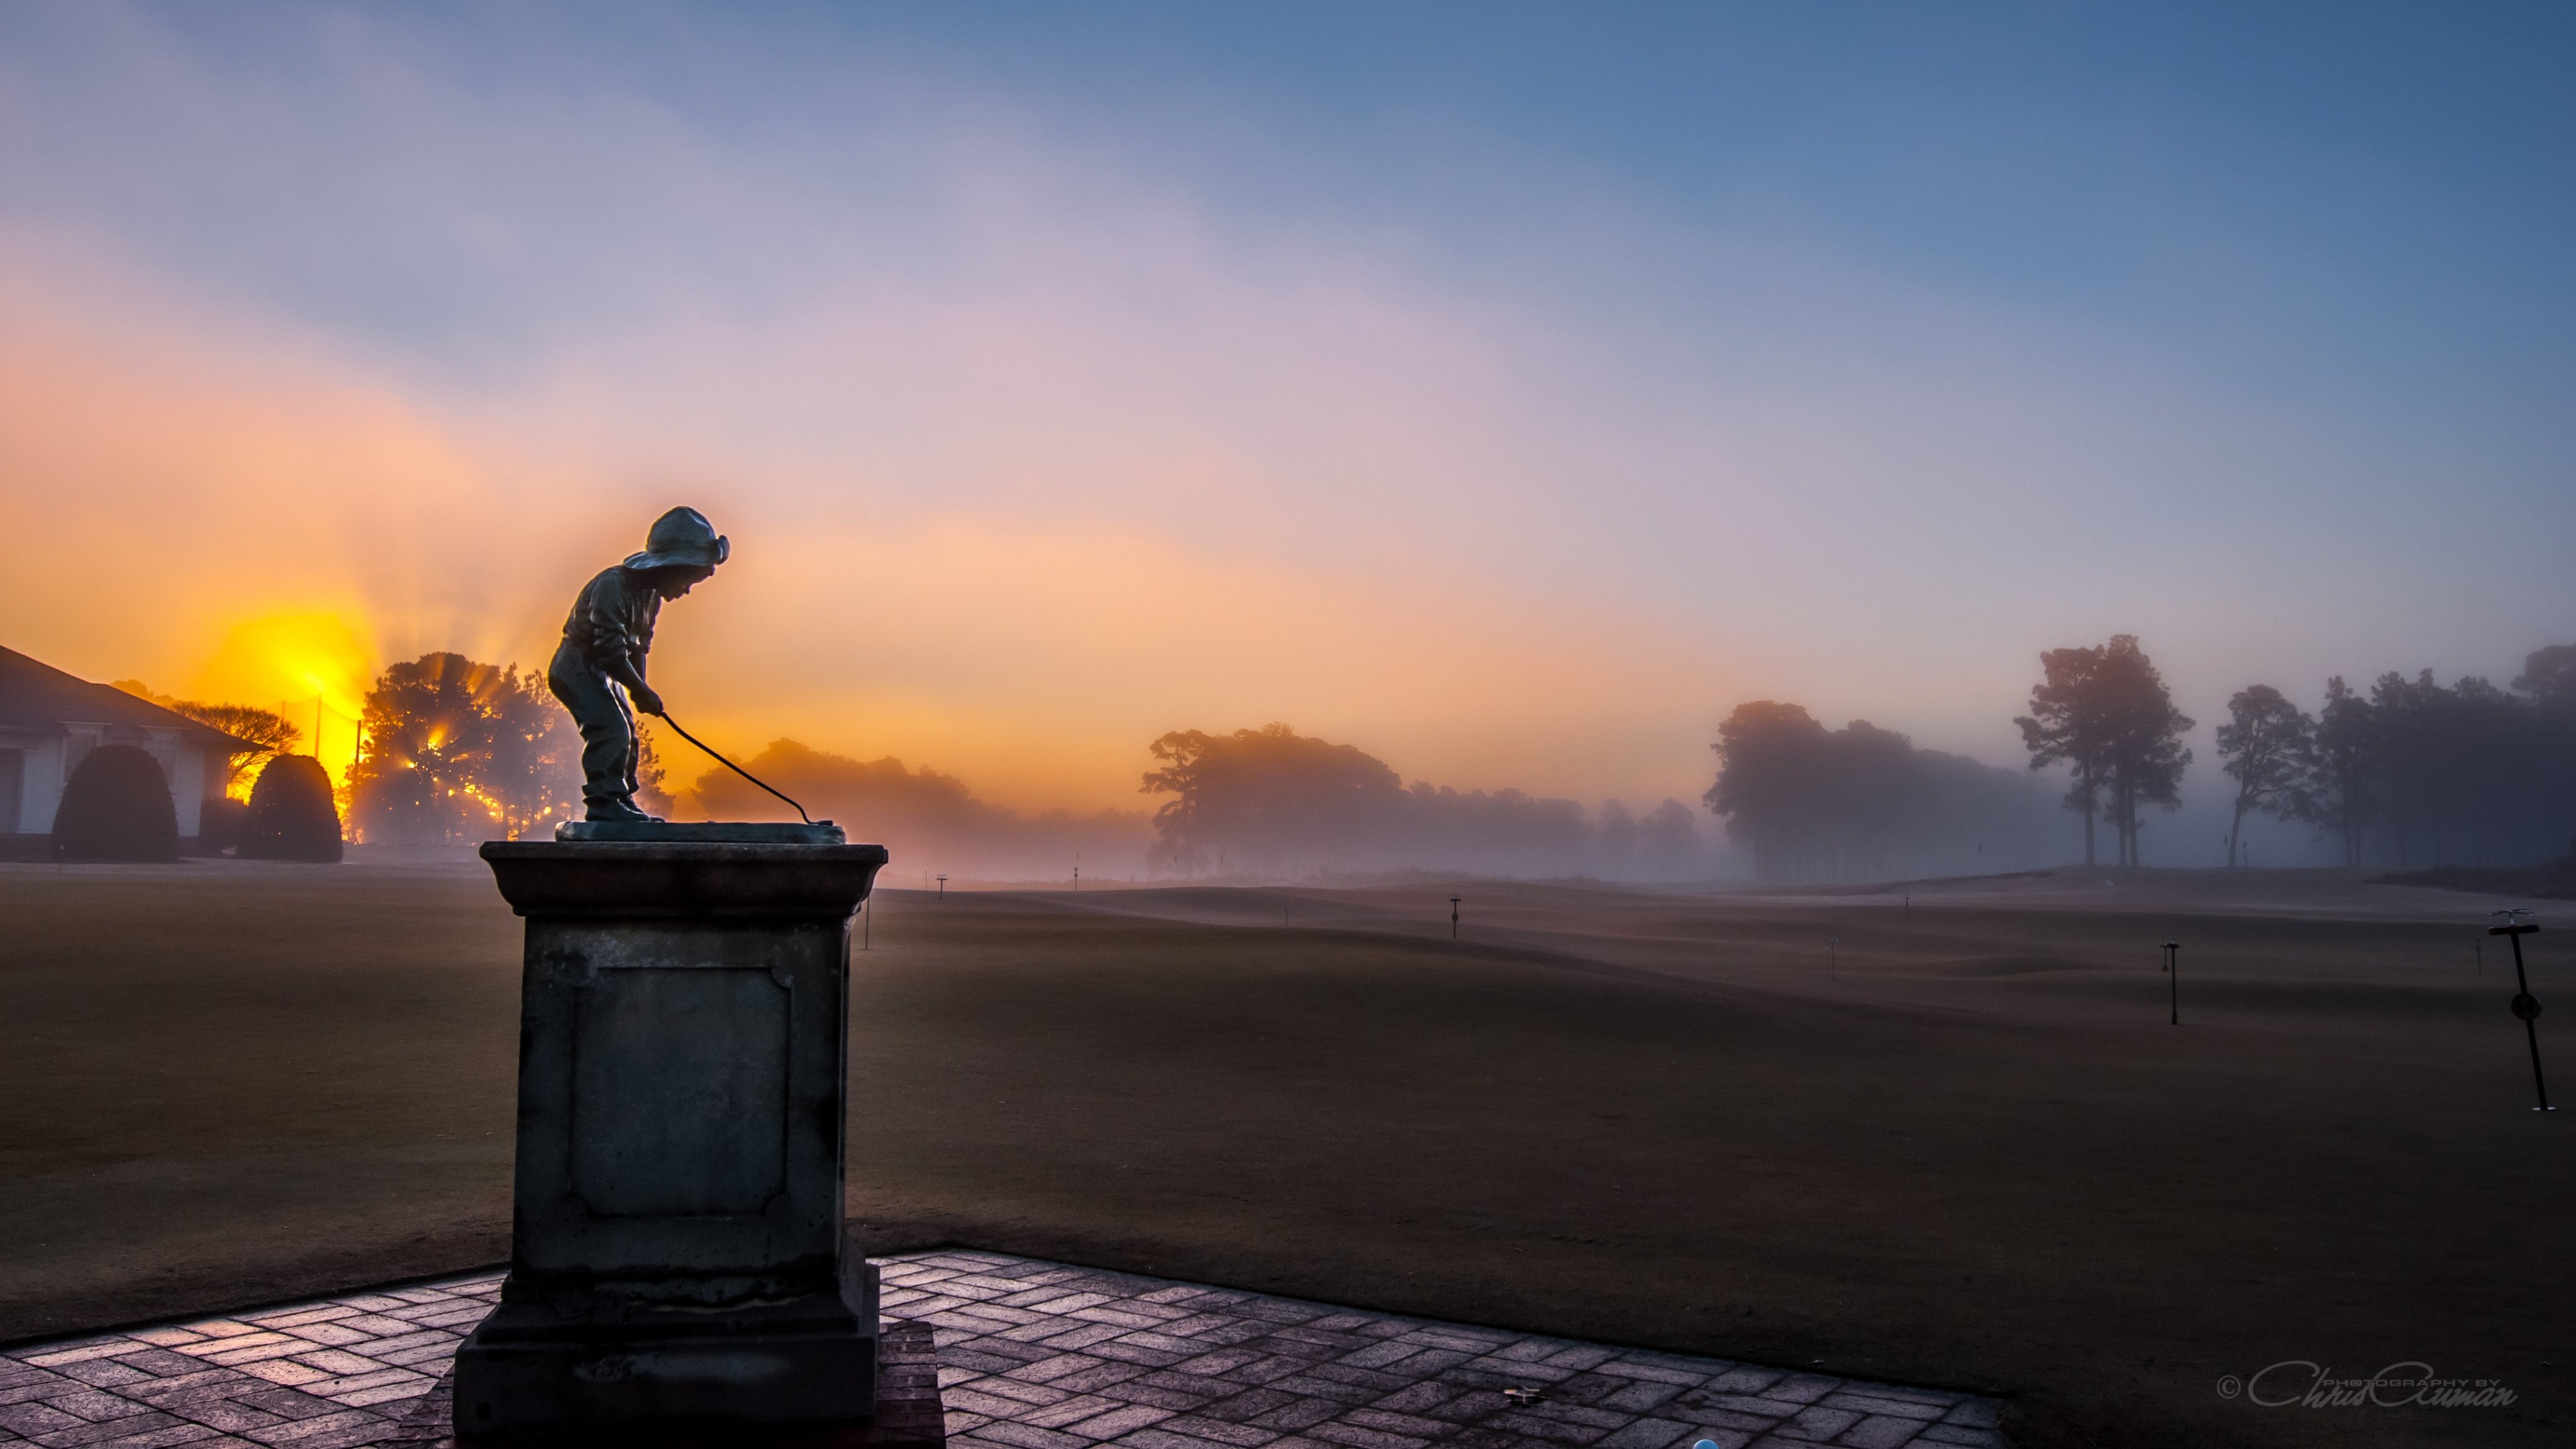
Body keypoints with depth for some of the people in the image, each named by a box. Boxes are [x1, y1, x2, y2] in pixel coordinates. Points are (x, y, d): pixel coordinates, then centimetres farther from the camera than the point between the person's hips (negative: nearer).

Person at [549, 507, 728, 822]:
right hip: (578, 665, -10)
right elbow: (610, 650, -29)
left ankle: (622, 802, 22)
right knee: (611, 729, -23)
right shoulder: (613, 586, -27)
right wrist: (642, 692, -21)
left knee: (627, 734, 12)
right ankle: (603, 801, -21)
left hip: (601, 671, 10)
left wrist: (639, 688, 2)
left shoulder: (652, 595, 3)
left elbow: (639, 645, 11)